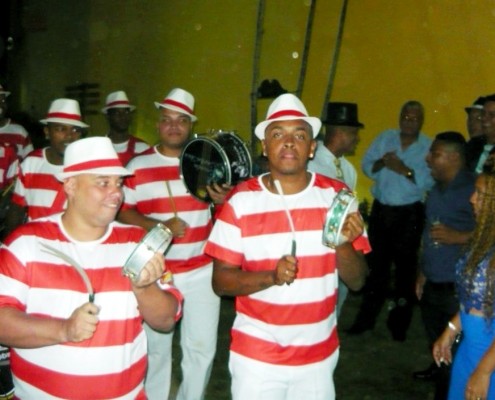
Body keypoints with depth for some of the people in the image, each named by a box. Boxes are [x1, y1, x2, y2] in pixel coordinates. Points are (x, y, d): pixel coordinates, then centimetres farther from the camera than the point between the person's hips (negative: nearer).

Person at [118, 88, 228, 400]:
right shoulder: (138, 165, 0)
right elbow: (122, 212, -3)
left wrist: (224, 200, -18)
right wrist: (159, 226, -19)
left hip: (201, 270, 1)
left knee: (202, 347, 7)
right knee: (155, 347, 15)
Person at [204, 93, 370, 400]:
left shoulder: (336, 195, -5)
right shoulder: (241, 200, -10)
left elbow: (357, 281, -1)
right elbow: (221, 281, -8)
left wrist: (343, 244, -21)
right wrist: (271, 277, -24)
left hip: (319, 355, 2)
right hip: (255, 356, -2)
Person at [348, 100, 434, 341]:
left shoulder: (429, 147, -4)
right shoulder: (385, 138, 5)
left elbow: (430, 180, -15)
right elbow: (366, 166, 3)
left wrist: (405, 170, -23)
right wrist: (381, 163, -16)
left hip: (409, 214, -3)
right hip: (380, 210, 3)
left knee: (405, 267, 6)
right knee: (376, 264, 11)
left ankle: (399, 323, 20)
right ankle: (366, 318, 23)